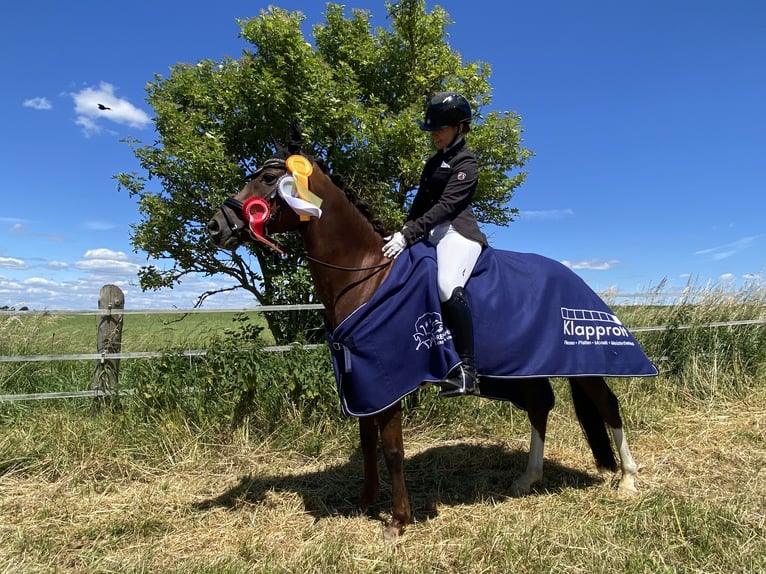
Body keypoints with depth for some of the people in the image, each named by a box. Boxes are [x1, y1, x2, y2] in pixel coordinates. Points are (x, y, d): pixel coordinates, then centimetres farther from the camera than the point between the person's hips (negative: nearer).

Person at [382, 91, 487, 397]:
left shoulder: (465, 163, -4)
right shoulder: (432, 163, 22)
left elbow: (445, 206, -17)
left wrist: (408, 234, -25)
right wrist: (403, 231, 5)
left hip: (456, 231, -9)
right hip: (429, 233, 9)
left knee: (448, 286, -34)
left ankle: (467, 370, -34)